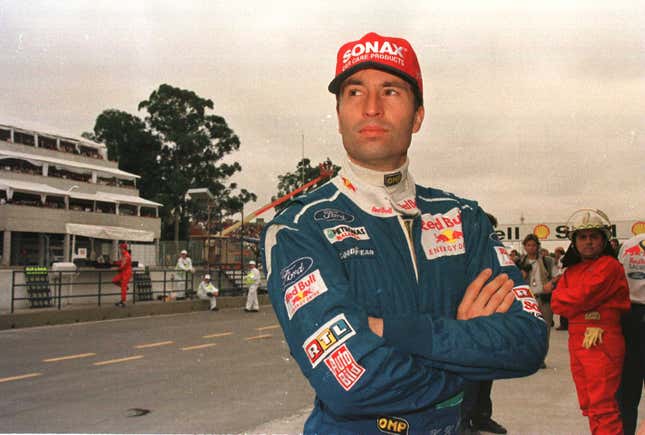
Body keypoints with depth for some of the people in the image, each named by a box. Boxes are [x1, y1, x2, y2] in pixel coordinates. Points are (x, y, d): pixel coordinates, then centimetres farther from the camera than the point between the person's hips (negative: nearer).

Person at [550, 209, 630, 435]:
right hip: (576, 340, 8)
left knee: (602, 407, -7)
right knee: (588, 405, 15)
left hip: (601, 342, -8)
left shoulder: (609, 266, -7)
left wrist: (565, 299, 1)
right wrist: (574, 303, -9)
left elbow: (581, 298, -16)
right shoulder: (572, 270, 17)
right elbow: (557, 301, 7)